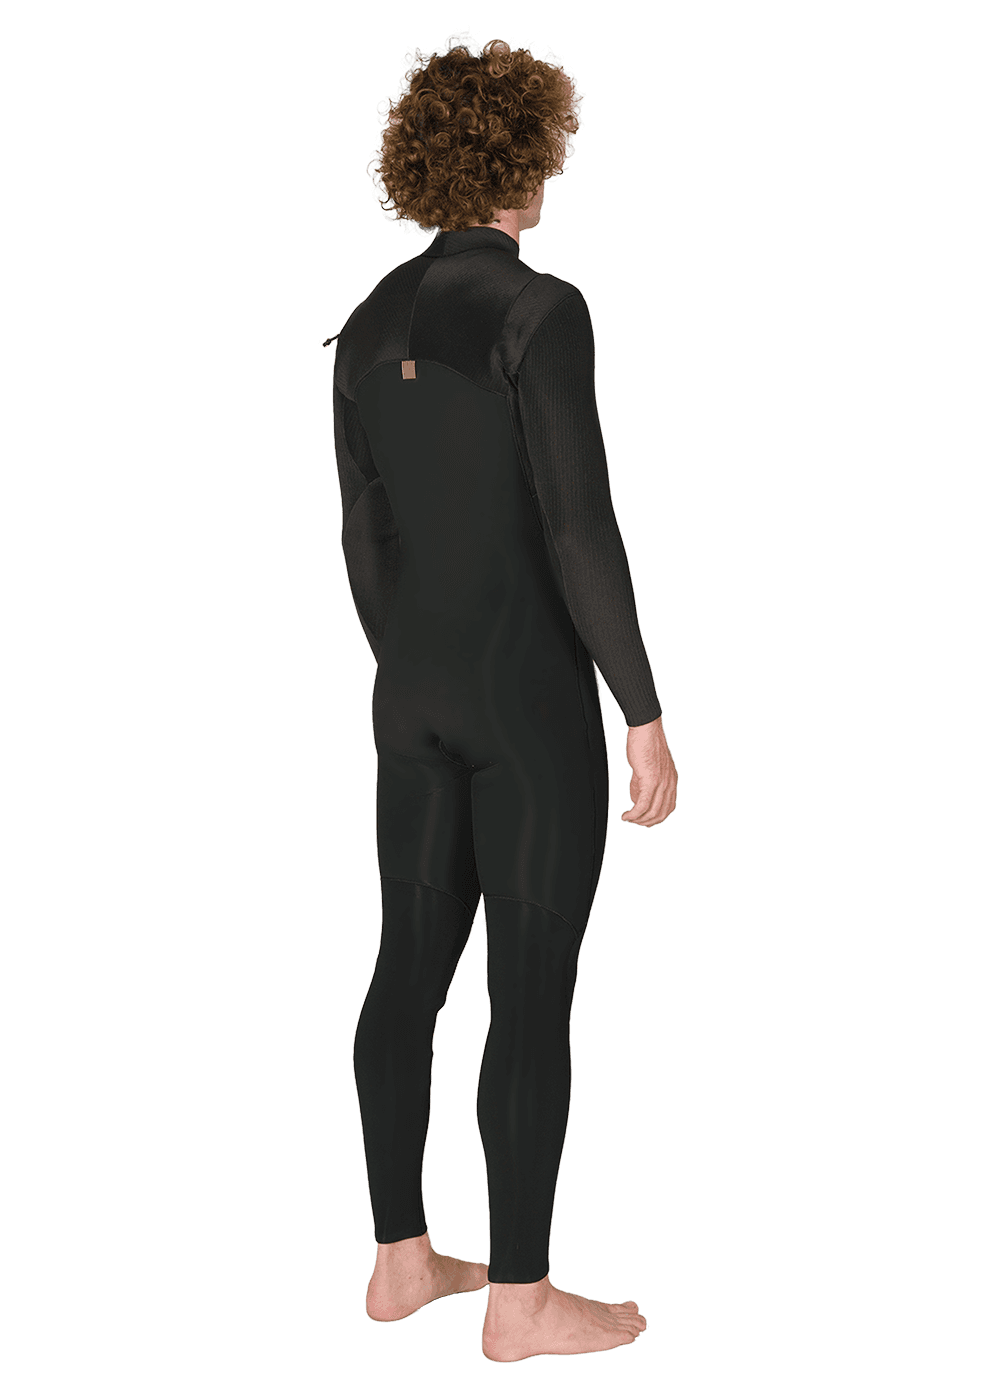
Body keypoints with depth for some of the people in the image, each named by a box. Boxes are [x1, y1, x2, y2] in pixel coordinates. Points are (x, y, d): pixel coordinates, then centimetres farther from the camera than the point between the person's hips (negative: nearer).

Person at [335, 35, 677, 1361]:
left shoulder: (369, 329, 7)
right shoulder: (540, 310, -16)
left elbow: (367, 539, 11)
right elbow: (580, 529, -21)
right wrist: (648, 719, -15)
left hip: (419, 689, 8)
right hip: (537, 694, -7)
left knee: (413, 967, 13)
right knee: (537, 993, 1)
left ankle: (402, 1259, 24)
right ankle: (522, 1297, 12)